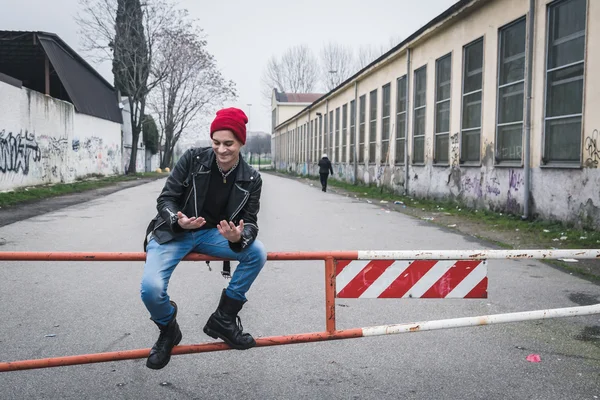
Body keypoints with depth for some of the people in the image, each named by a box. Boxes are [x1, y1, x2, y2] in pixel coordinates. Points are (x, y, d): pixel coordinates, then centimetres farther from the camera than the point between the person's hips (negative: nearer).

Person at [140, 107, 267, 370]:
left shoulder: (251, 179, -6)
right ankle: (168, 330, 9)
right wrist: (178, 221, -31)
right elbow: (165, 199, -8)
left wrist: (239, 237, -33)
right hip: (173, 232, -2)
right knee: (151, 288, -28)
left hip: (213, 233, 3)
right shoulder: (193, 159, -12)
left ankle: (223, 319, -4)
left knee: (257, 253, -22)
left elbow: (250, 221, -7)